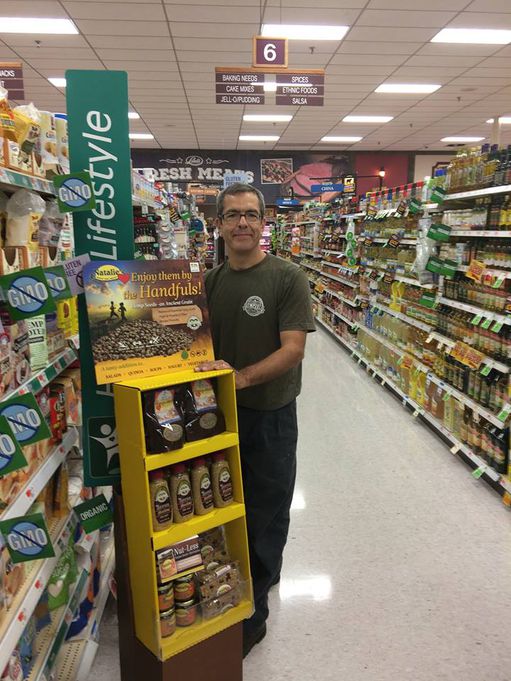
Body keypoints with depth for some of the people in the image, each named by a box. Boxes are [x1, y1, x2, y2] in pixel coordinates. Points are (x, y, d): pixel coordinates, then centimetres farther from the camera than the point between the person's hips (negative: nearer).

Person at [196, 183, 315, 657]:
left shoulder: (287, 279, -14)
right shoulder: (211, 281, 5)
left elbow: (293, 349, -20)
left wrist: (241, 377, -30)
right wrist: (207, 373, -5)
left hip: (269, 413, -6)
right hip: (220, 409, 6)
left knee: (266, 511, 10)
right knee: (231, 504, 21)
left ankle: (252, 614, 29)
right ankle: (266, 572, 49)